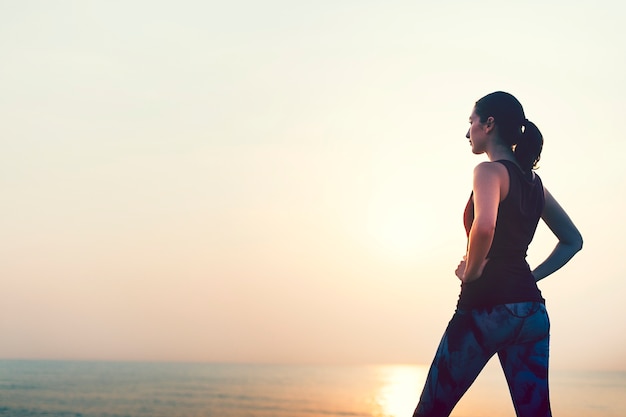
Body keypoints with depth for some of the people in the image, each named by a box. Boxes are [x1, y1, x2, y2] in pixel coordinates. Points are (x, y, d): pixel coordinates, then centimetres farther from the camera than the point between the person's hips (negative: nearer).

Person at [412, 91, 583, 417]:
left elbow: (485, 226, -29)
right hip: (532, 310, 8)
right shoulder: (534, 181, 15)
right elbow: (572, 240, 23)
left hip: (487, 304, -7)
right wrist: (532, 275, 15)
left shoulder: (489, 170, -8)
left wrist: (471, 271, -13)